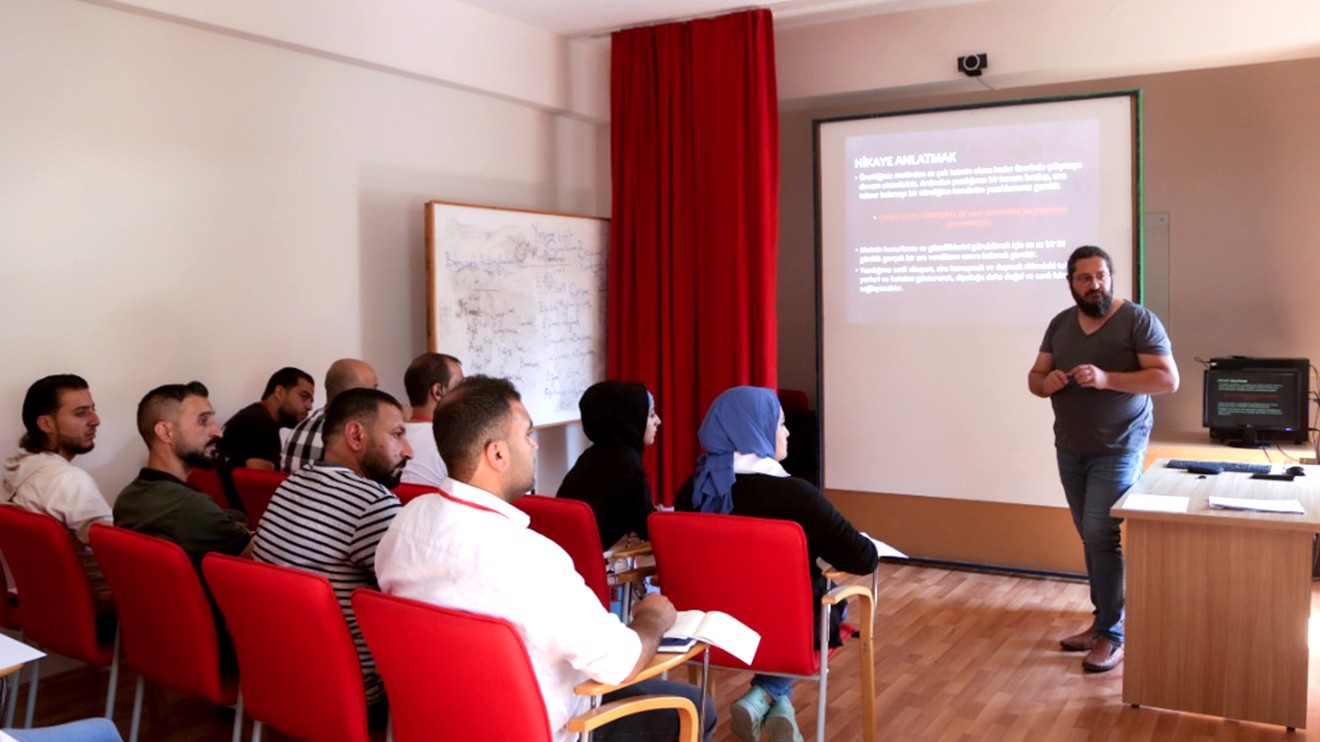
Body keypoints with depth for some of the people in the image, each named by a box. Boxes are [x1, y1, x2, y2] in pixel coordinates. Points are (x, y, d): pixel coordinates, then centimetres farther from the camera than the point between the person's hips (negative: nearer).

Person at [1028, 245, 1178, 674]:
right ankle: (1103, 622, 22)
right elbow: (1034, 377, 12)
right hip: (1069, 450, 6)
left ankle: (1112, 636, -2)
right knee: (1092, 538, 11)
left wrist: (1106, 379, -25)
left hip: (1117, 451, -6)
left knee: (1101, 535, -11)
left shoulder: (1138, 320, -8)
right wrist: (1046, 383, -12)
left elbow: (1168, 380, -14)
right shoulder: (1060, 324, 9)